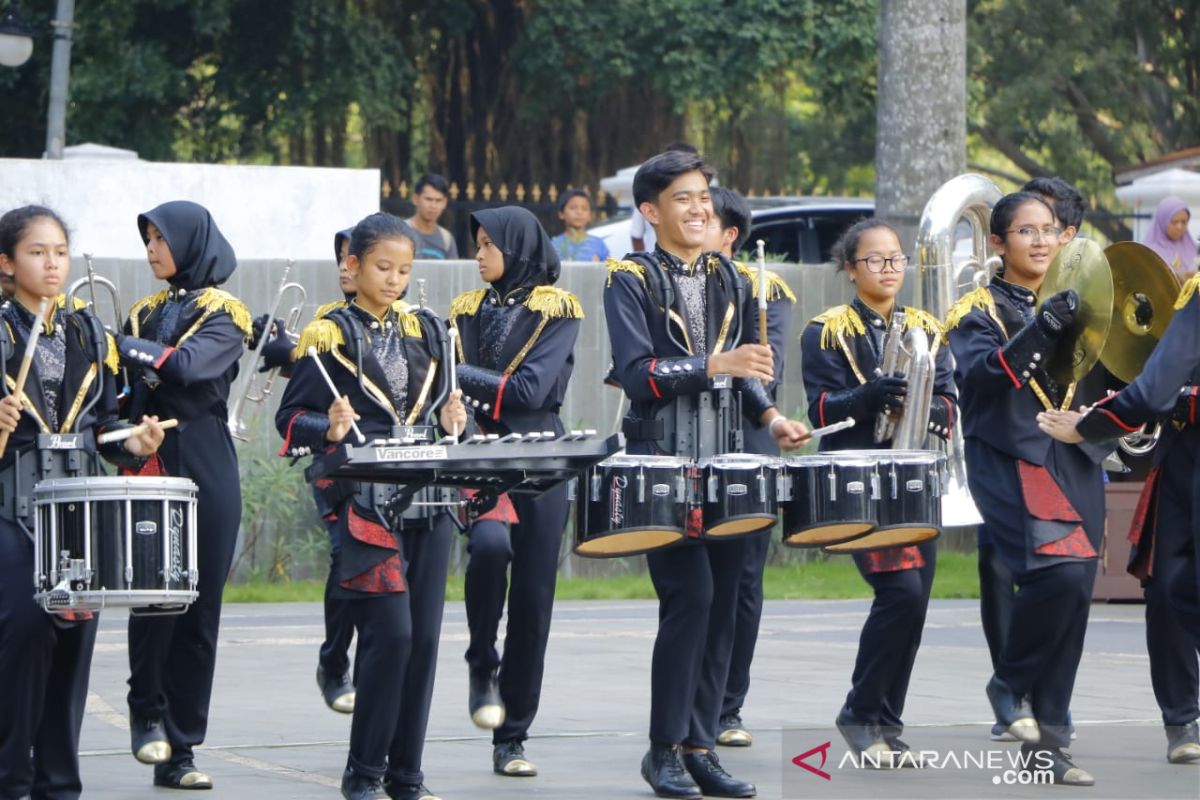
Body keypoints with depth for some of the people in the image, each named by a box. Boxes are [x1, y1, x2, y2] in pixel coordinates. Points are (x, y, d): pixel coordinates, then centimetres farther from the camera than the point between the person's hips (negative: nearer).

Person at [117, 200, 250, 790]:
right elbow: (122, 391, 11)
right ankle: (147, 713, 5)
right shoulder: (147, 312, 15)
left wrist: (128, 350, -10)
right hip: (150, 464, 3)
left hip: (207, 473, -3)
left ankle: (179, 751, 3)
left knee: (200, 606, -1)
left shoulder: (223, 315, 0)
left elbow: (188, 365, -19)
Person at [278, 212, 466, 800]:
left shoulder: (424, 331, 14)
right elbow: (291, 418, -2)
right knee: (390, 631, -13)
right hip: (363, 502, -5)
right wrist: (330, 431, -22)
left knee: (423, 635, 3)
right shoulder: (329, 336, -1)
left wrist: (452, 419, 1)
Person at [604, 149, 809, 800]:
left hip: (723, 460, 6)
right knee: (690, 595, -14)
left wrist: (770, 416, 4)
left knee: (721, 601, 4)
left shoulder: (729, 281, 14)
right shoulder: (632, 281, -4)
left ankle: (700, 747, 12)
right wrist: (714, 367, -24)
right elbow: (637, 373, -15)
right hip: (662, 460, -6)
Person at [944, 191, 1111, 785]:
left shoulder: (1072, 307, 17)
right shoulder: (979, 310, 1)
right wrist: (1040, 330, -31)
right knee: (1061, 571, -26)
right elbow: (983, 373, -19)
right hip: (1012, 459, -5)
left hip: (1075, 462, 5)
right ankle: (1011, 684, -2)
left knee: (1072, 592, 1)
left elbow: (1104, 384, 13)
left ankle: (1046, 742, 8)